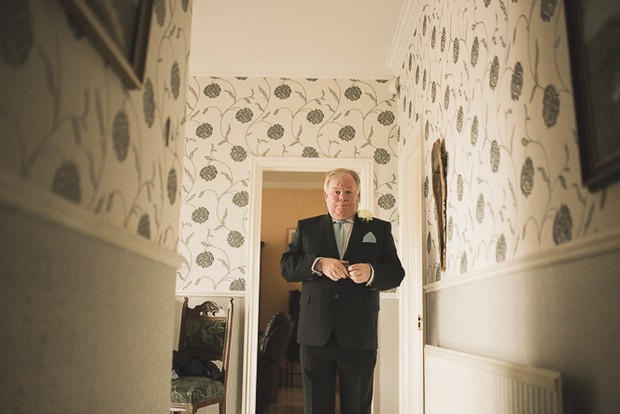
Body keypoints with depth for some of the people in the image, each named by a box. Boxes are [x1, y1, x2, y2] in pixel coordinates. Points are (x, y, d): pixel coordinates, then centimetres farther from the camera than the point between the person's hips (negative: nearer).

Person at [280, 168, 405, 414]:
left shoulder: (379, 229, 10)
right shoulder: (306, 227, 12)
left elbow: (396, 273, 4)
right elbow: (286, 267, 3)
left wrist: (371, 272, -17)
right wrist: (318, 264, -15)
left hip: (360, 336, 0)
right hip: (315, 335, 1)